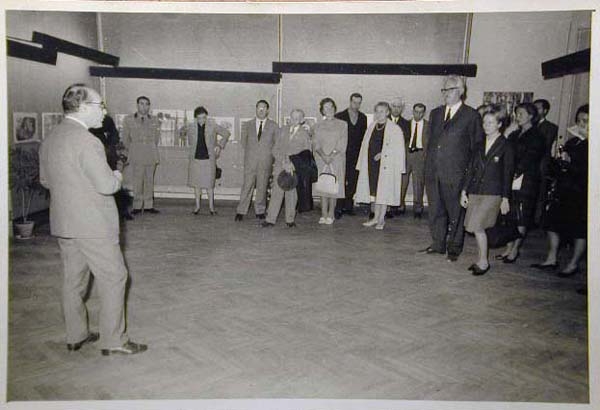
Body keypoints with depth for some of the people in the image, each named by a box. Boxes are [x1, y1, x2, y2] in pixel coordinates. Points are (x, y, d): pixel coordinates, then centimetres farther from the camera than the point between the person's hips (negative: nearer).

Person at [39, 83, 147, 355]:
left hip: (62, 224, 9)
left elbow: (45, 179, 19)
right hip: (92, 224, -9)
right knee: (113, 278, 1)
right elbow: (106, 185, -21)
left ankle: (76, 335, 28)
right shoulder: (86, 140, -20)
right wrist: (117, 177, -1)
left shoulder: (49, 140, 9)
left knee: (73, 279, 16)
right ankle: (113, 340, 7)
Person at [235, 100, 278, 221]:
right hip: (250, 161, 0)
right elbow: (243, 142, 17)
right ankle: (241, 211, 1)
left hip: (266, 161, 0)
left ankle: (260, 211, 14)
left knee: (262, 187, 3)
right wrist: (249, 153, 9)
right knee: (247, 186, -4)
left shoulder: (273, 126, 7)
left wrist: (269, 155, 4)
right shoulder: (247, 125, 12)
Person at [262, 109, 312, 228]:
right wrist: (283, 162, -7)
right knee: (276, 193, -3)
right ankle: (270, 219, 0)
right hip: (280, 167, 1)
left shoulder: (304, 134, 4)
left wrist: (292, 164, -8)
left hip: (295, 169, -1)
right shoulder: (283, 130, 11)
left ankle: (290, 220, 13)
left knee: (292, 194, 2)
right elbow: (275, 149, 7)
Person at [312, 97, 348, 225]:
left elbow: (342, 144, -1)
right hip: (321, 160, 2)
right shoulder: (318, 126, 13)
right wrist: (323, 156, -13)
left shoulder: (342, 125, 7)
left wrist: (331, 156, -14)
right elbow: (315, 144, 4)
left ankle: (330, 215, 2)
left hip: (336, 160, -2)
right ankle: (323, 215, 4)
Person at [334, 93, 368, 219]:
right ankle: (339, 208, -2)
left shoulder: (363, 118, 12)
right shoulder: (340, 116, 2)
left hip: (356, 156, 3)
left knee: (353, 182, 3)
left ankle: (348, 207, 12)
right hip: (342, 155, -3)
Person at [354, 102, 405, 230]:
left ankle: (381, 219, 8)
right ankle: (376, 217, 17)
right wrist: (362, 164, 10)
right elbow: (365, 146, 15)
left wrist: (382, 154, -12)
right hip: (371, 164, 5)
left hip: (386, 165, -5)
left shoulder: (395, 129, -4)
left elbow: (399, 149, -4)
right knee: (373, 191, 7)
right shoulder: (371, 127, 12)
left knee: (383, 191, -2)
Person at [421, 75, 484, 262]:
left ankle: (454, 248, 17)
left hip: (455, 174, -5)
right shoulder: (435, 113, 14)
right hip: (433, 171, 5)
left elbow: (477, 146, -1)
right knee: (435, 210, 11)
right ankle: (438, 244, 24)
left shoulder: (471, 116, -2)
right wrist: (428, 164, 10)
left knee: (455, 211, 4)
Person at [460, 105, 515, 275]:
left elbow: (508, 175, -4)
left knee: (477, 226, -11)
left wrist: (505, 199, -7)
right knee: (476, 227, 6)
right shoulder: (480, 145, 11)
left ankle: (483, 262, 3)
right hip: (475, 191, 5)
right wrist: (464, 191, 10)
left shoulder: (506, 146, -4)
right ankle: (482, 260, 20)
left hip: (492, 193, -5)